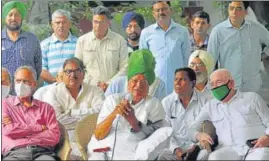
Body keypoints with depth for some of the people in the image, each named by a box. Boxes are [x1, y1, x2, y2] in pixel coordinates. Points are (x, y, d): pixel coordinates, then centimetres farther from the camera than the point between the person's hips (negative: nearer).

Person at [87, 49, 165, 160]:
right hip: (102, 150, 1)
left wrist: (132, 120, -12)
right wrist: (113, 114, -12)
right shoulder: (113, 99, 14)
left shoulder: (154, 105, 11)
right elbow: (98, 135, 4)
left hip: (129, 154, -1)